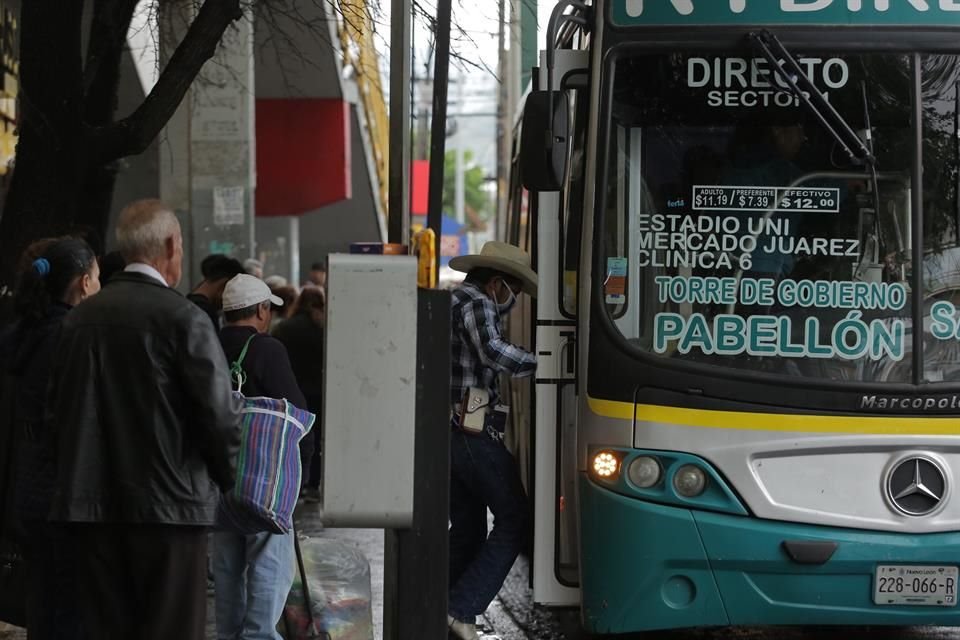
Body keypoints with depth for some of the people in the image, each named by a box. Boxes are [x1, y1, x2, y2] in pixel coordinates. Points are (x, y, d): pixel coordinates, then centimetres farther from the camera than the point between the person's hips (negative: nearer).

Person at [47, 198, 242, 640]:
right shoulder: (183, 318, -10)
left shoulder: (79, 318, 7)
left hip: (90, 505, 5)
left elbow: (57, 410, 9)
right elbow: (220, 414, -12)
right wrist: (227, 480, 4)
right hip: (168, 504, -5)